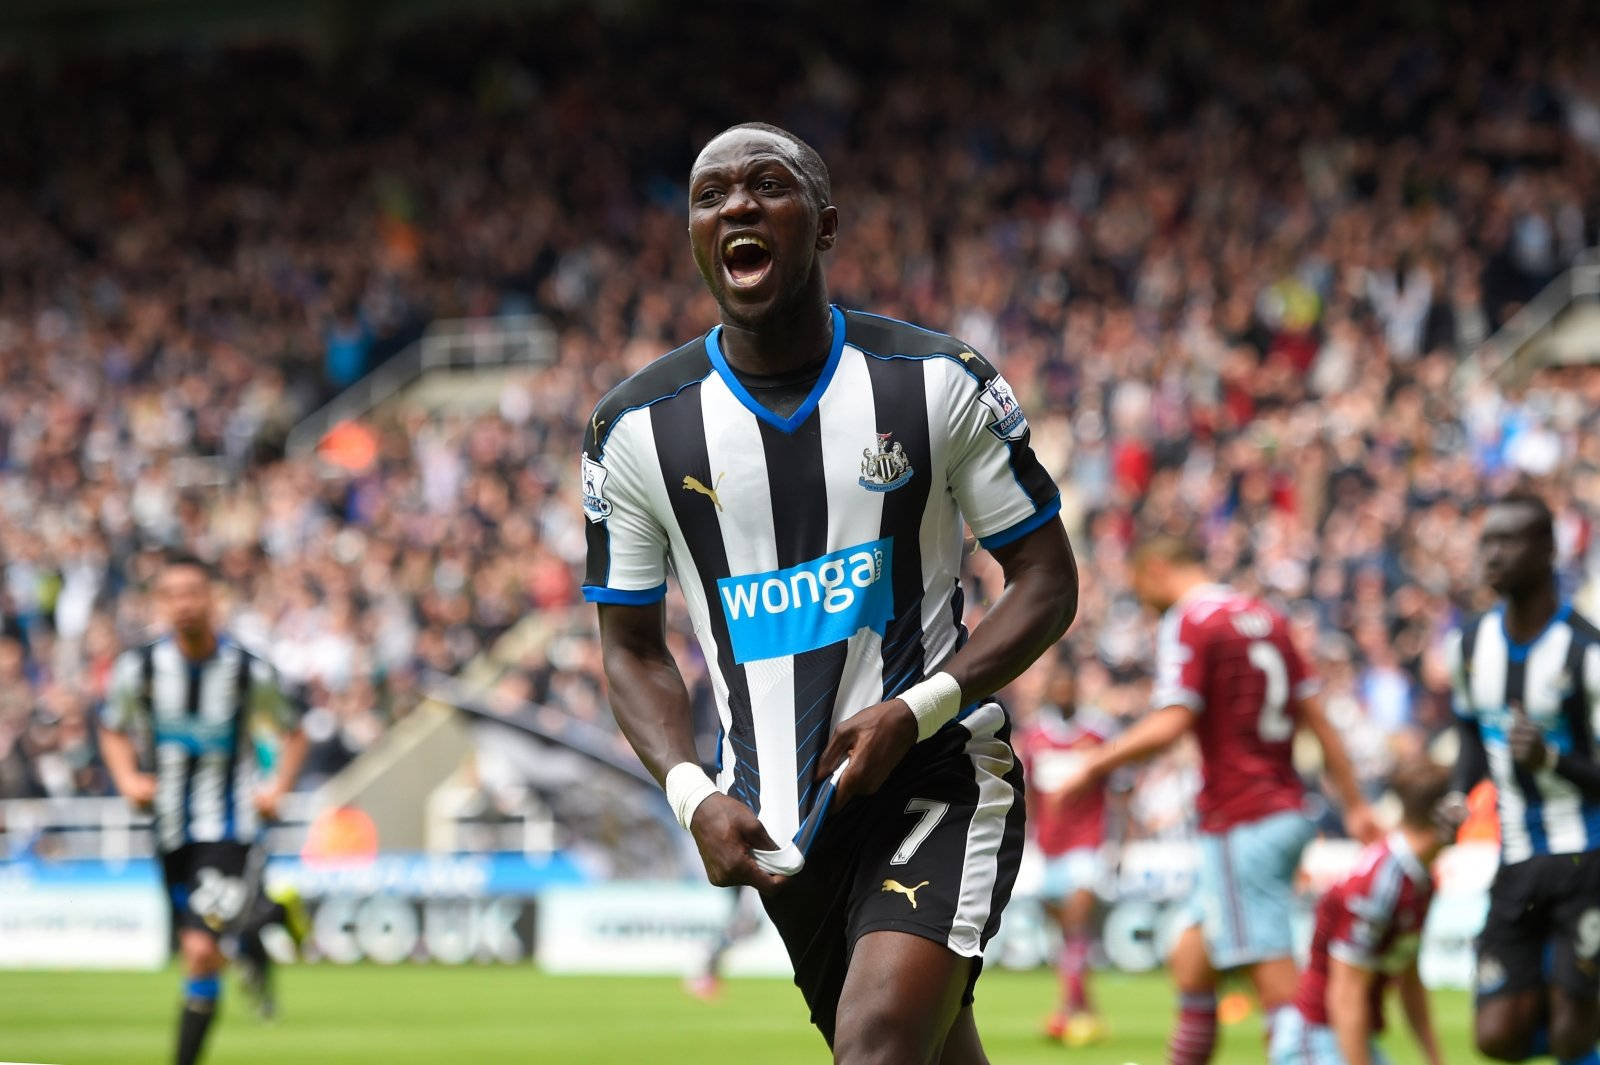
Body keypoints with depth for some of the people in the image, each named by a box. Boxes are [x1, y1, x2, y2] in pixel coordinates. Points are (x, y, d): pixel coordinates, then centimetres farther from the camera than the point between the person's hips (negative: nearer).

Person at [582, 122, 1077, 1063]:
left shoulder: (938, 383, -2)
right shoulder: (640, 428, 2)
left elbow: (1048, 584, 2)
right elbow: (633, 648, 11)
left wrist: (916, 711, -14)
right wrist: (693, 795, -7)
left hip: (934, 773, -3)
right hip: (778, 825, 3)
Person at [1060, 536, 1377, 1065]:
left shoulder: (1187, 625, -9)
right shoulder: (1265, 617, 15)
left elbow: (1170, 724, -20)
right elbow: (1316, 718, 15)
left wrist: (1096, 763, -9)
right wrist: (1355, 804, 17)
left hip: (1241, 825, -9)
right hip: (1287, 812, 9)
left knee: (1276, 981, -10)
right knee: (1191, 959, 16)